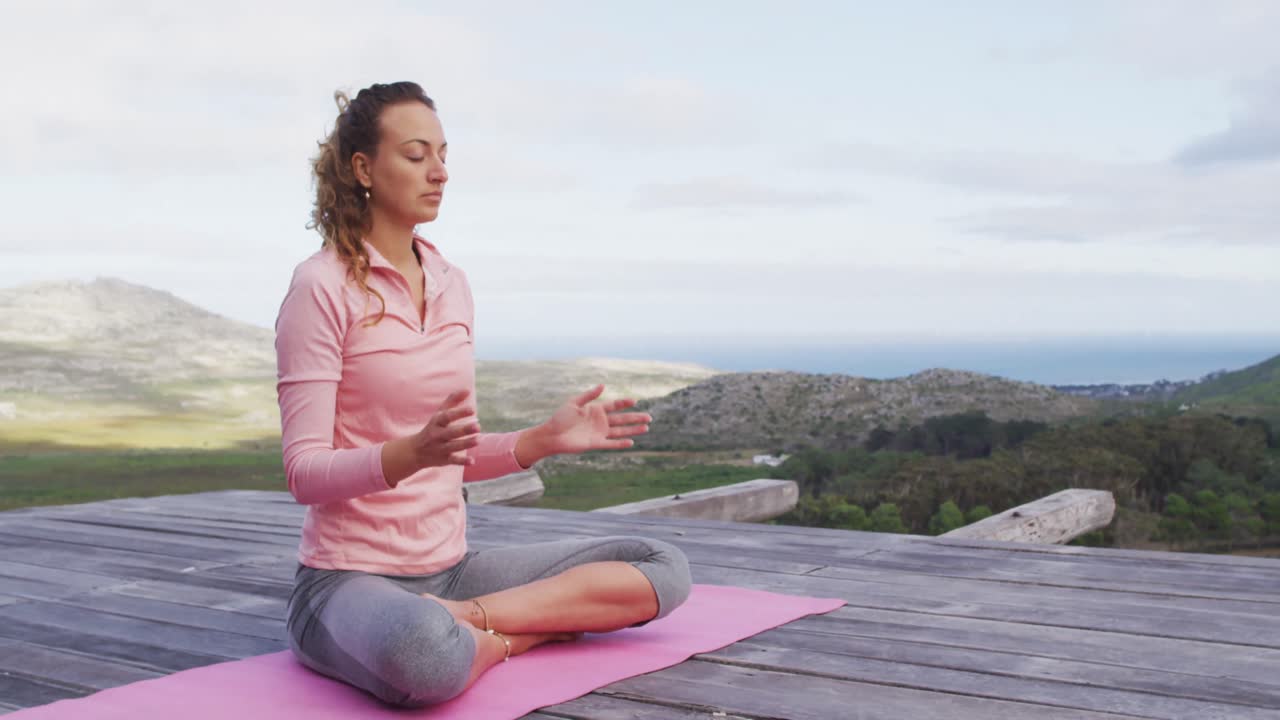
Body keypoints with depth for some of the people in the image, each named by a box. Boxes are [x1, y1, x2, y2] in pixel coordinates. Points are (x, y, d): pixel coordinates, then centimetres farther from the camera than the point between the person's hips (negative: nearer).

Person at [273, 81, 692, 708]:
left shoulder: (451, 285, 10)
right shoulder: (322, 288, -11)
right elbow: (305, 474, -16)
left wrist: (545, 439, 1)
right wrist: (413, 452, -32)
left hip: (450, 566, 7)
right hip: (350, 578, -7)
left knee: (663, 568, -3)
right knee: (423, 655, -43)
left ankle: (471, 618, -13)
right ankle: (523, 630, -11)